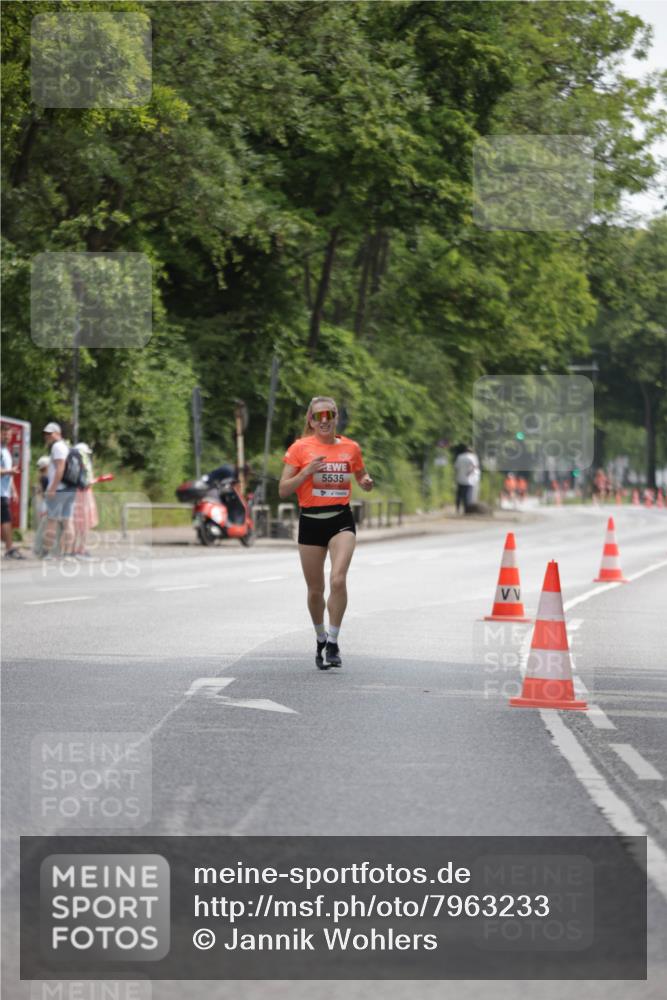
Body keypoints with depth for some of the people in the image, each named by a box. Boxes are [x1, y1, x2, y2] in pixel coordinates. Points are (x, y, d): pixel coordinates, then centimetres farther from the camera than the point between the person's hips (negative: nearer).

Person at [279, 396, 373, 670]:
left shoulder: (350, 447, 6)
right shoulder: (300, 448, -1)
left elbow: (361, 476, 22)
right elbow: (283, 490, -3)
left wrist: (366, 483, -1)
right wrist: (307, 472, -17)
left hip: (341, 520, 0)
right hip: (310, 522, 0)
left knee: (338, 580, -21)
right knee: (315, 589, 8)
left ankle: (333, 642, -12)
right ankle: (320, 637, 32)